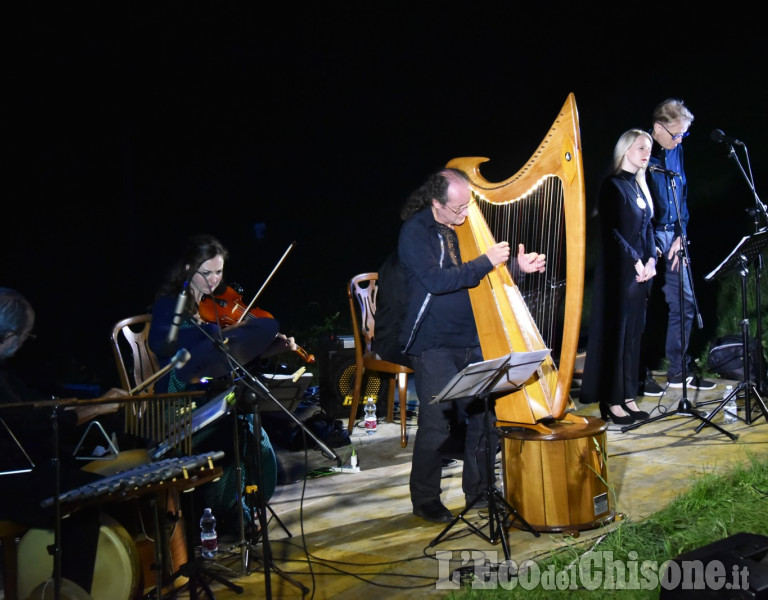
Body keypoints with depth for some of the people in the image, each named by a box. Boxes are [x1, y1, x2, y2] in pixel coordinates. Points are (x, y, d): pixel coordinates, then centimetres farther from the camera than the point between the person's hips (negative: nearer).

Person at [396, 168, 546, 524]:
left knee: (485, 417, 7)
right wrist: (485, 262, -19)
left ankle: (478, 491, 23)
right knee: (437, 425, -5)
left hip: (470, 341, 7)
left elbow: (484, 277, 18)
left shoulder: (464, 226, 11)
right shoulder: (415, 232, -10)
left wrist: (518, 266, 1)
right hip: (433, 345, -7)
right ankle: (425, 501, 11)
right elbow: (436, 280, -22)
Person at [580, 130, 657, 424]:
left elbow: (647, 228, 15)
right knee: (614, 332, -3)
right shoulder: (613, 186, -7)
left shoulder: (640, 186, 16)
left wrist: (651, 260, 1)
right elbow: (611, 231, -13)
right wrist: (636, 262, -13)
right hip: (618, 270, -8)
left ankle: (627, 397, 15)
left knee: (633, 333, 9)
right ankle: (611, 401, 2)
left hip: (641, 270, 8)